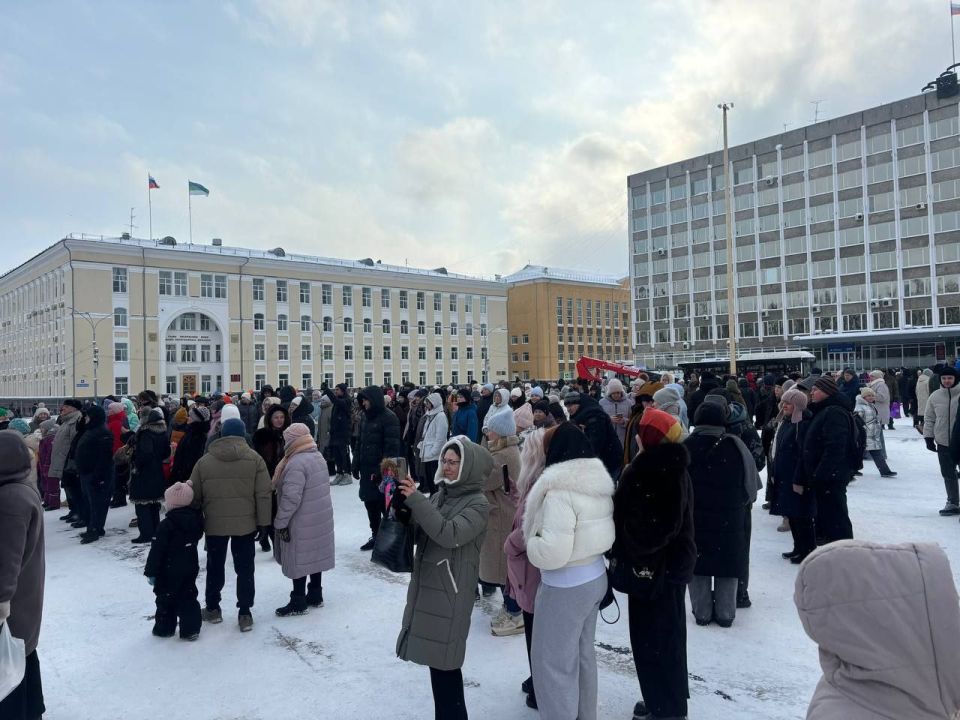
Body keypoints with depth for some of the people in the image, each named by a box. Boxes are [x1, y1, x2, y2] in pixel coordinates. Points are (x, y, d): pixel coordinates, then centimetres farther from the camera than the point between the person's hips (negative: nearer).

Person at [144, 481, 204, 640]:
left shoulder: (167, 524, -20)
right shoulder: (196, 519, -3)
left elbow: (157, 550, -18)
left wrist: (151, 571, -11)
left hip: (169, 570, -5)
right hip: (191, 567, 5)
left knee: (165, 598, 13)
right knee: (188, 597, 12)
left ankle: (164, 628, 24)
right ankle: (191, 629, 13)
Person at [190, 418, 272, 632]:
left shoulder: (204, 461, 1)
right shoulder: (254, 459, -5)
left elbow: (195, 496, 5)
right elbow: (263, 494, -7)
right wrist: (262, 522, 0)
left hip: (214, 524, 1)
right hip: (245, 524, -1)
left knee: (215, 566, 18)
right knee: (245, 568, 7)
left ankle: (212, 608, 29)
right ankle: (245, 613, 9)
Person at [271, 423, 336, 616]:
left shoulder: (296, 464, -23)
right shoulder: (318, 456, 7)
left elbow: (291, 498, -26)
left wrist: (280, 522, -17)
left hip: (302, 522, -9)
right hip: (320, 518, 9)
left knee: (298, 560, 3)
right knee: (315, 556, 17)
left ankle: (298, 603, 13)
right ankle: (315, 596, 28)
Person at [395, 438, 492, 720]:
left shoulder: (477, 504, -13)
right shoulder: (440, 494, 9)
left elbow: (450, 534, -26)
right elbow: (418, 532, 8)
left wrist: (416, 500, -26)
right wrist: (403, 507, -10)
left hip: (450, 592, -7)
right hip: (425, 585, 7)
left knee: (444, 663, 0)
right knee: (436, 659, 16)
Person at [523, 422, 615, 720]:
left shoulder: (560, 490, -25)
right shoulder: (599, 481, 2)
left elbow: (553, 552, -28)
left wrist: (531, 543, -11)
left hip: (565, 585, -9)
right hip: (594, 575, 9)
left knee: (554, 661, 7)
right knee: (583, 654, 23)